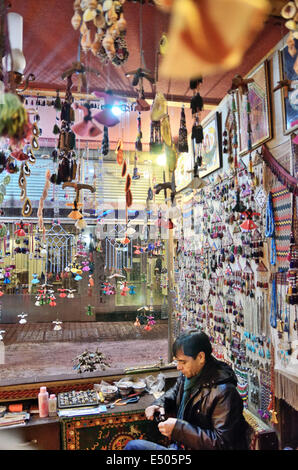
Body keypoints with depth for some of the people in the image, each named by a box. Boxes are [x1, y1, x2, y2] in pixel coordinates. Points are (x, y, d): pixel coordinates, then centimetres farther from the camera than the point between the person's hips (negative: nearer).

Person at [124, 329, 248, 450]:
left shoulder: (224, 392, -24)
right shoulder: (189, 374, 1)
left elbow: (222, 443, -24)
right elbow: (175, 391, 23)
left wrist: (179, 429, -28)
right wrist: (160, 404, 2)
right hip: (178, 444, 8)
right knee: (133, 445, -3)